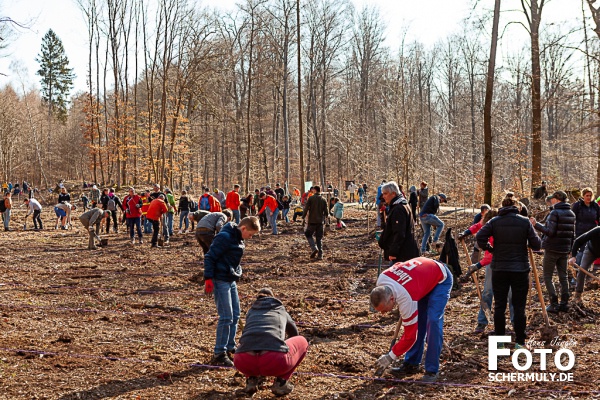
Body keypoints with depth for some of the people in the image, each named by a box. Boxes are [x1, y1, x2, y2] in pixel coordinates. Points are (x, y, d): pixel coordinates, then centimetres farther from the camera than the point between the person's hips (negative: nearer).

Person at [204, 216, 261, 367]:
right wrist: (208, 279, -21)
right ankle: (219, 354, 0)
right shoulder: (225, 237, -19)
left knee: (235, 316, 13)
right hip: (220, 280, -10)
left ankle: (230, 348, 24)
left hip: (231, 281, 10)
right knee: (226, 317, -8)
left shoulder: (239, 239, 10)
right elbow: (210, 257, -19)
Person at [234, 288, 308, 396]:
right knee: (302, 342, 29)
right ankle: (281, 381, 16)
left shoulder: (251, 311, 34)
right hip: (275, 361, -2)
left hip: (244, 363, 3)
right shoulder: (281, 311, 33)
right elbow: (294, 335, 52)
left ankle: (251, 380, 17)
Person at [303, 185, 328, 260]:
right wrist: (324, 219, 22)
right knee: (319, 238, 9)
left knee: (308, 235, 12)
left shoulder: (311, 198, -7)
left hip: (312, 221, -4)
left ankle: (314, 248, -11)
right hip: (320, 221, 4)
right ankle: (320, 255, 6)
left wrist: (303, 217, 7)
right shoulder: (323, 200, 4)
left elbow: (306, 208, -8)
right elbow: (325, 212, 5)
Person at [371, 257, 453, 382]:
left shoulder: (406, 299, -39)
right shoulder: (381, 279, -21)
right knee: (416, 321, 3)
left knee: (433, 321, -21)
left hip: (441, 280, -8)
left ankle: (432, 371, -15)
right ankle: (412, 364, 12)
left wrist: (391, 356, -17)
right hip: (423, 274, 8)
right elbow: (397, 265, 4)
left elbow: (410, 336, -29)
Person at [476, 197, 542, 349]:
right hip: (520, 269, -1)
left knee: (499, 306, 9)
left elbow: (479, 238, -12)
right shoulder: (525, 221, -3)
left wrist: (490, 248, 3)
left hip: (499, 269, 1)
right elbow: (536, 245, -5)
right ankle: (520, 342, 10)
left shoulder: (494, 221, -2)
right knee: (519, 306, 6)